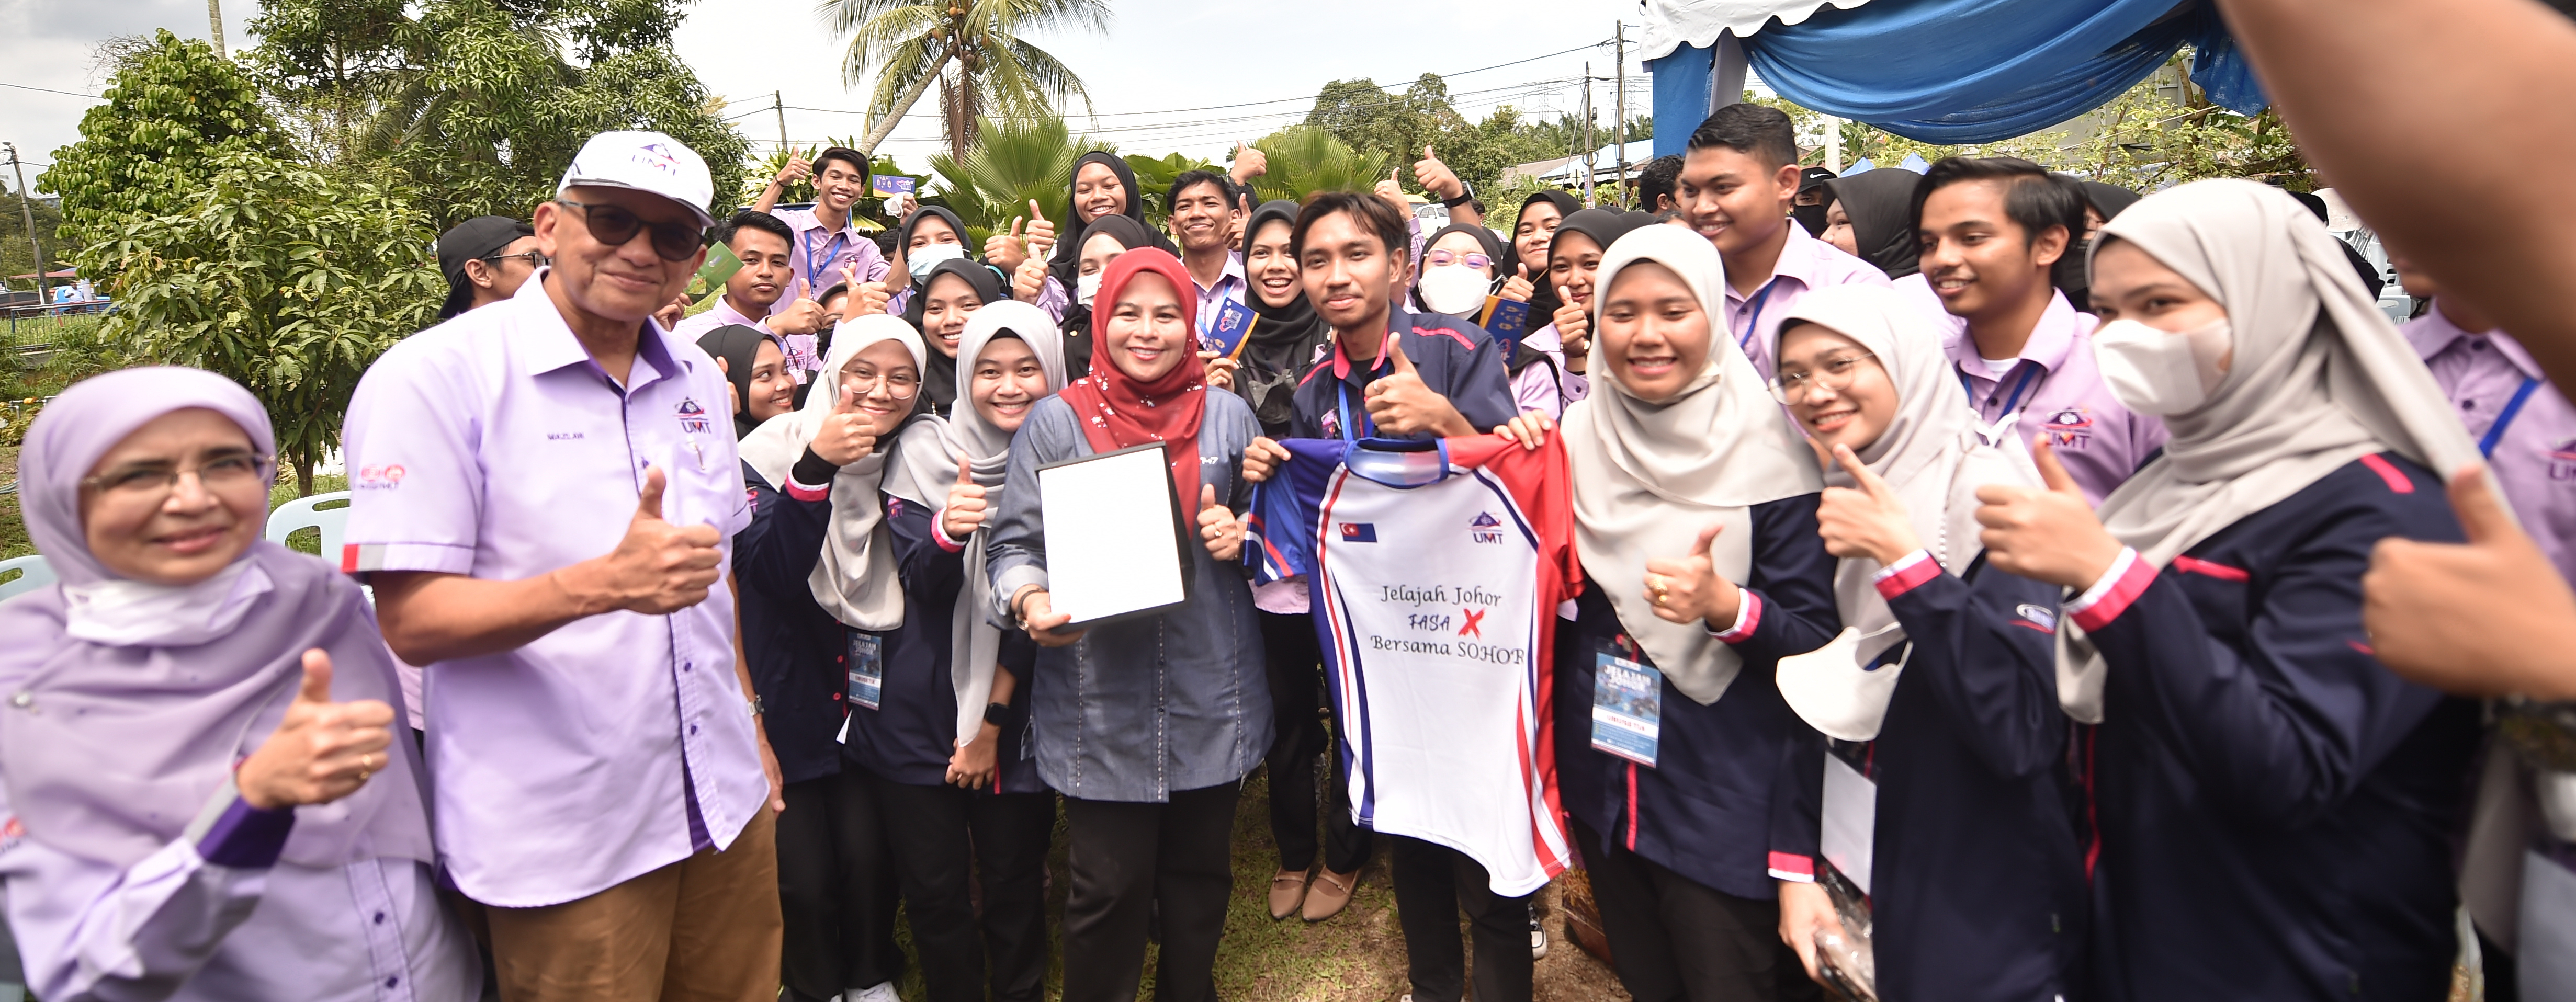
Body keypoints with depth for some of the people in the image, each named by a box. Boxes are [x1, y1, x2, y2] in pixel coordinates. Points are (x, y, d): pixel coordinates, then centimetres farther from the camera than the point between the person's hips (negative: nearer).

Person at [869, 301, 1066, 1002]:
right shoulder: (926, 450, -3)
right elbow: (922, 584, -10)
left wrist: (993, 721, -6)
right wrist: (947, 530, -32)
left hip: (1014, 714, 0)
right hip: (917, 710, 0)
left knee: (1014, 883, 6)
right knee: (934, 887, 6)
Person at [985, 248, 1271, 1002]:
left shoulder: (1228, 416, 7)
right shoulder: (1058, 420, 0)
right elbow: (1013, 544, -2)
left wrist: (1242, 537, -6)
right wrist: (1031, 601, -22)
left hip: (1211, 692, 3)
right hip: (1100, 697, -2)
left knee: (1200, 874, 15)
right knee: (1110, 888, 4)